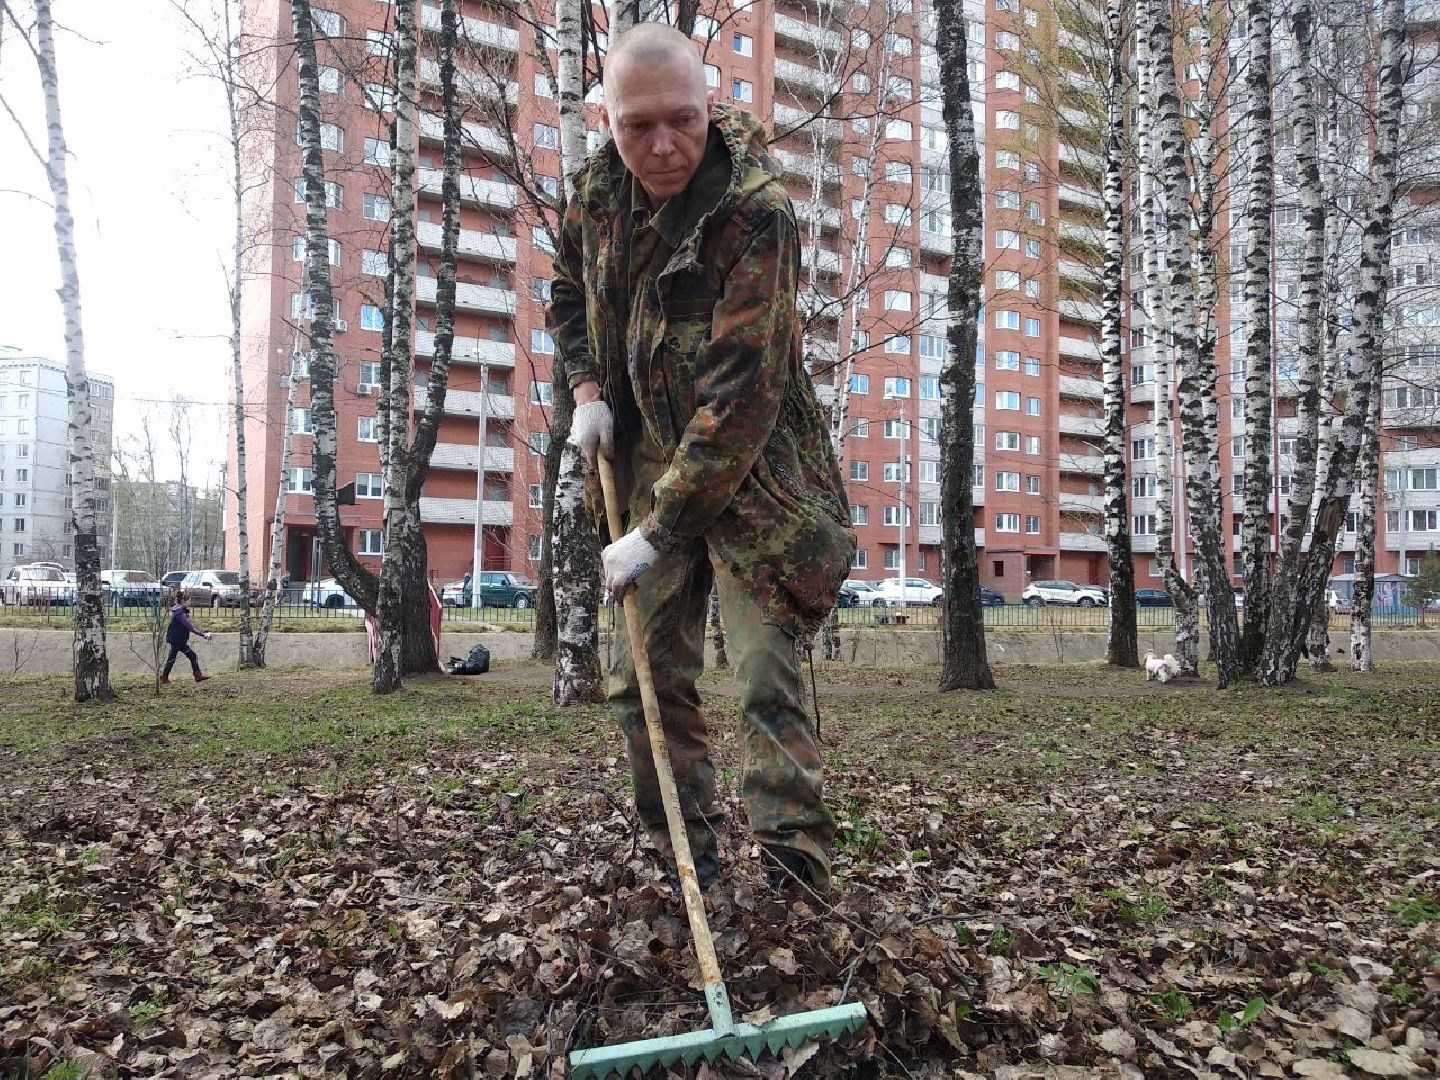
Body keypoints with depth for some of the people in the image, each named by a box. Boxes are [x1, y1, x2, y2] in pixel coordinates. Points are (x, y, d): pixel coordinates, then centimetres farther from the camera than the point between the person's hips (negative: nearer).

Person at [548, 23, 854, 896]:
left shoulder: (758, 213, -23)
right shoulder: (600, 190, -1)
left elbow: (740, 397, -29)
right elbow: (570, 290, 20)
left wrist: (657, 532, -29)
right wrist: (588, 390, 3)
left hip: (752, 474, -6)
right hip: (654, 466, 6)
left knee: (766, 673, -11)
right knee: (644, 676, 7)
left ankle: (797, 864, 1)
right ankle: (689, 851, 22)